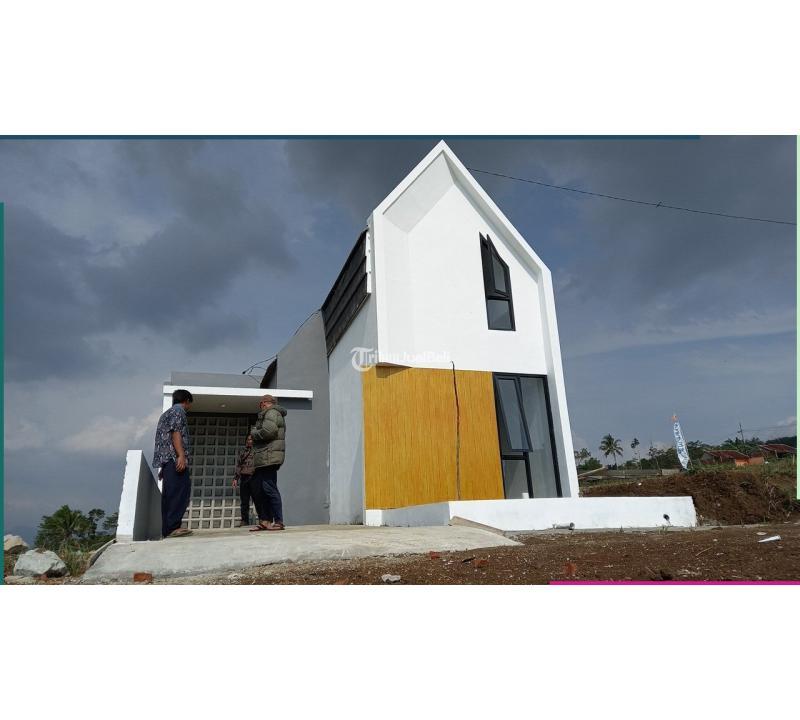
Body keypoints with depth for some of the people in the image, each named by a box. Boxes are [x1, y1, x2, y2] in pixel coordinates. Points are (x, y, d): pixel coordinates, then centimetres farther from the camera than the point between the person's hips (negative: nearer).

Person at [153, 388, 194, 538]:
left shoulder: (166, 414, 29)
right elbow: (176, 432, -13)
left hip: (165, 459, 10)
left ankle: (167, 529, 5)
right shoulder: (179, 410, 0)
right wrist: (181, 456, -21)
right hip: (174, 458, -10)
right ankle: (172, 527, -19)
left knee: (170, 495, 7)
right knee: (180, 492, -14)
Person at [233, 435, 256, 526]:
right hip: (244, 478, 4)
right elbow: (238, 466, 19)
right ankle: (245, 521, 9)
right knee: (244, 501, 4)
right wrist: (235, 478, 9)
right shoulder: (242, 453, 22)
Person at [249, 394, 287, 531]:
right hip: (264, 459, 11)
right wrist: (256, 431, 11)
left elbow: (268, 431, -22)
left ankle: (279, 522, -6)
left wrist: (254, 432, -5)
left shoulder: (271, 412, -6)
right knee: (256, 487, 12)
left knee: (269, 489, -9)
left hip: (268, 458, -11)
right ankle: (264, 521, 14)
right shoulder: (275, 414, 26)